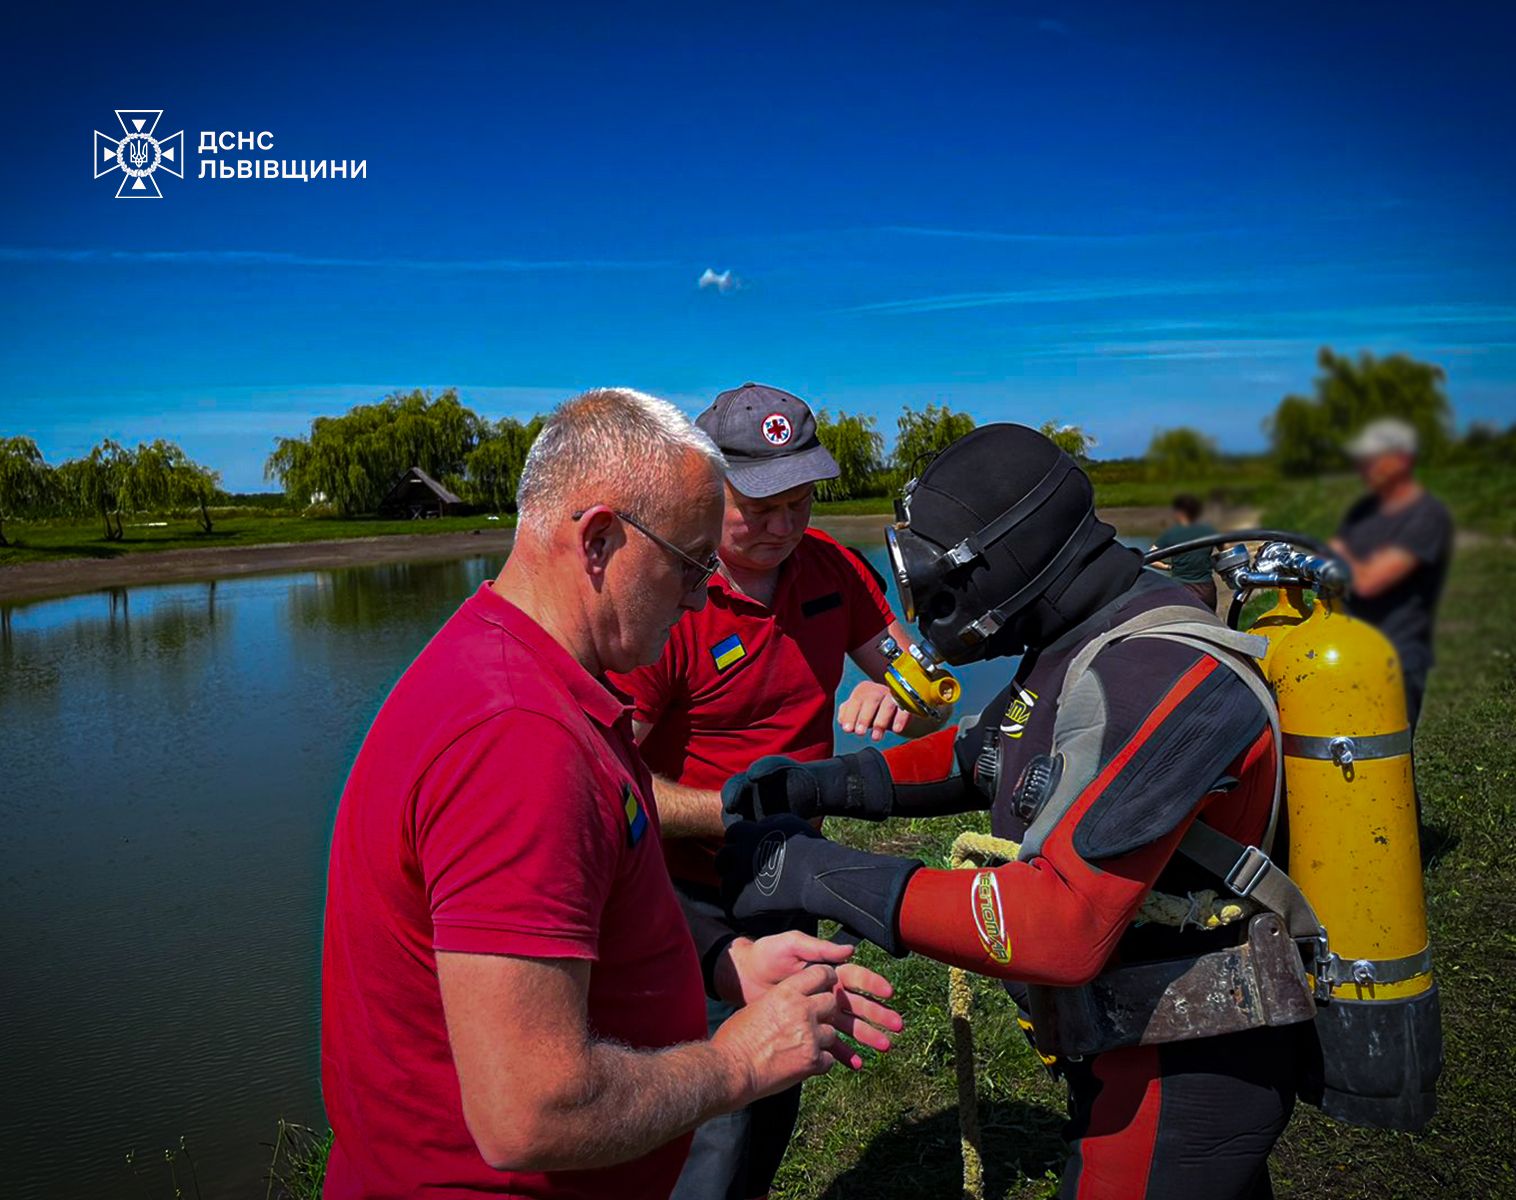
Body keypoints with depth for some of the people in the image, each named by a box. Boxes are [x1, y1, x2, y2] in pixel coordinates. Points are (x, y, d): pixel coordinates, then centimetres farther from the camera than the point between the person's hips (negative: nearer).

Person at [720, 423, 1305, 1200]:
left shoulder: (1158, 681, -29)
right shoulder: (1084, 645, 2)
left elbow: (1062, 929, -34)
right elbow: (977, 754, 15)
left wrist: (825, 876, -30)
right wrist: (821, 784, 0)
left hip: (1180, 1077, -9)